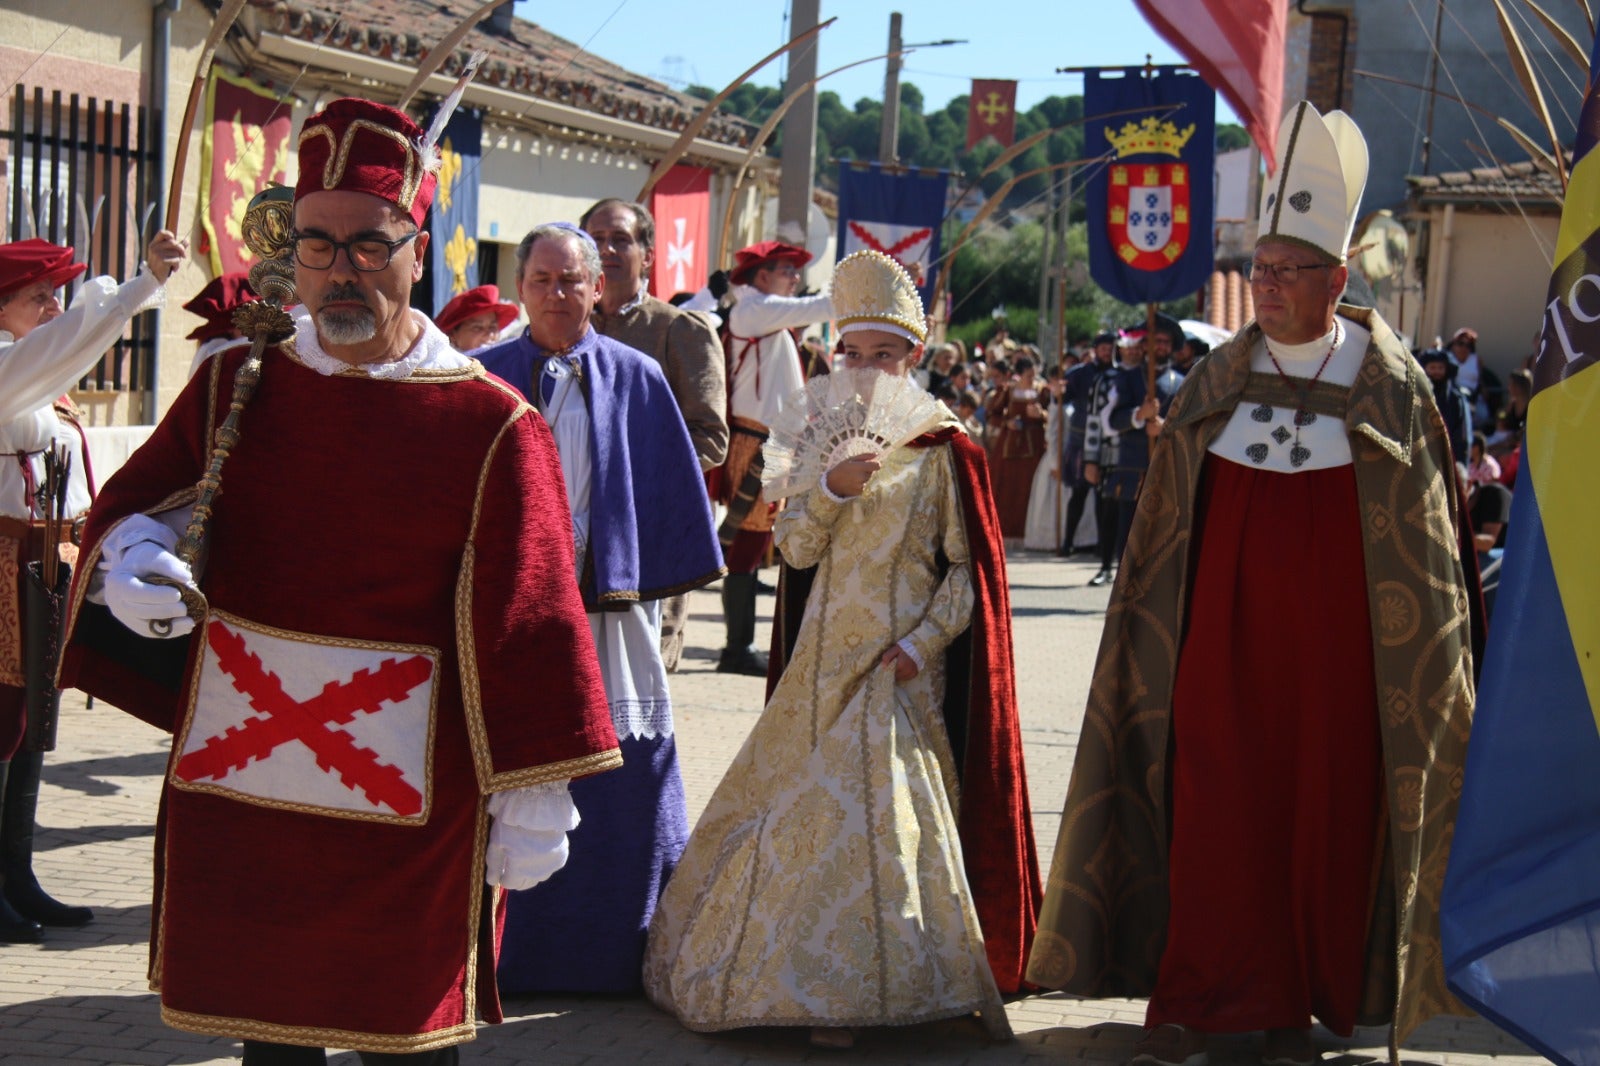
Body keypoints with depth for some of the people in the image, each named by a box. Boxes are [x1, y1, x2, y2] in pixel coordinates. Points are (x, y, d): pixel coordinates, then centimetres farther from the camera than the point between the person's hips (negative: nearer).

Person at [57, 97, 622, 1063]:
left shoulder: (491, 428, -8)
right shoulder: (234, 389, 4)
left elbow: (528, 622, -8)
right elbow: (134, 502, 12)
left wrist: (534, 798, -8)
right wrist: (131, 555, -12)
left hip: (408, 802, -3)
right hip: (234, 778, 4)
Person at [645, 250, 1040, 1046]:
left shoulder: (943, 453, -3)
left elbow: (971, 569, -4)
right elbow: (795, 548, 3)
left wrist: (924, 641, -15)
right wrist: (832, 490, -15)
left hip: (903, 666, -4)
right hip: (827, 658, 4)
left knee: (894, 813, -6)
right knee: (814, 808, 4)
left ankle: (884, 981, 1)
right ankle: (823, 985, 14)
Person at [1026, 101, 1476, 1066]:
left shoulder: (1393, 385, -1)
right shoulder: (1218, 381, 6)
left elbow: (1427, 533, 3)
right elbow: (1169, 517, 10)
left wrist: (1421, 654, 0)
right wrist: (1159, 635, 7)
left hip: (1338, 648, -2)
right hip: (1223, 633, 2)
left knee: (1324, 813, 3)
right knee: (1215, 805, -2)